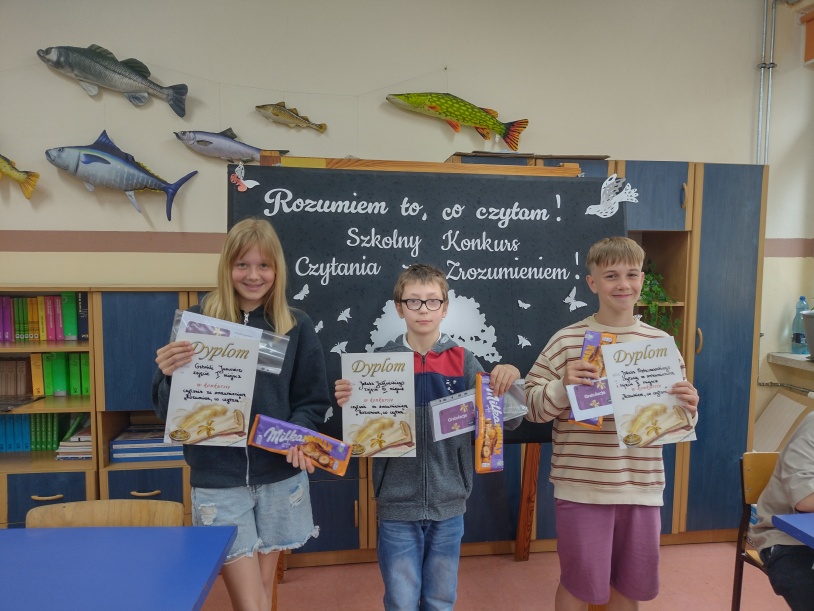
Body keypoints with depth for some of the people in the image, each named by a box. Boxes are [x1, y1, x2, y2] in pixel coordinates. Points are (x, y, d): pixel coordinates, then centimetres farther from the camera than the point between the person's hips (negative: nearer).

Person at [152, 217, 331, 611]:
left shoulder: (297, 326, -1)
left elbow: (314, 400, 4)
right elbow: (167, 409, -5)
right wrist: (170, 375, -26)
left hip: (281, 479, 2)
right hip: (218, 480, -2)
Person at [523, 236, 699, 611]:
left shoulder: (661, 343, 3)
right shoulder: (567, 341, -7)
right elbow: (531, 407, -5)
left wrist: (687, 409, -10)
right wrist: (563, 386, -22)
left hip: (642, 487, 3)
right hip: (581, 487, -3)